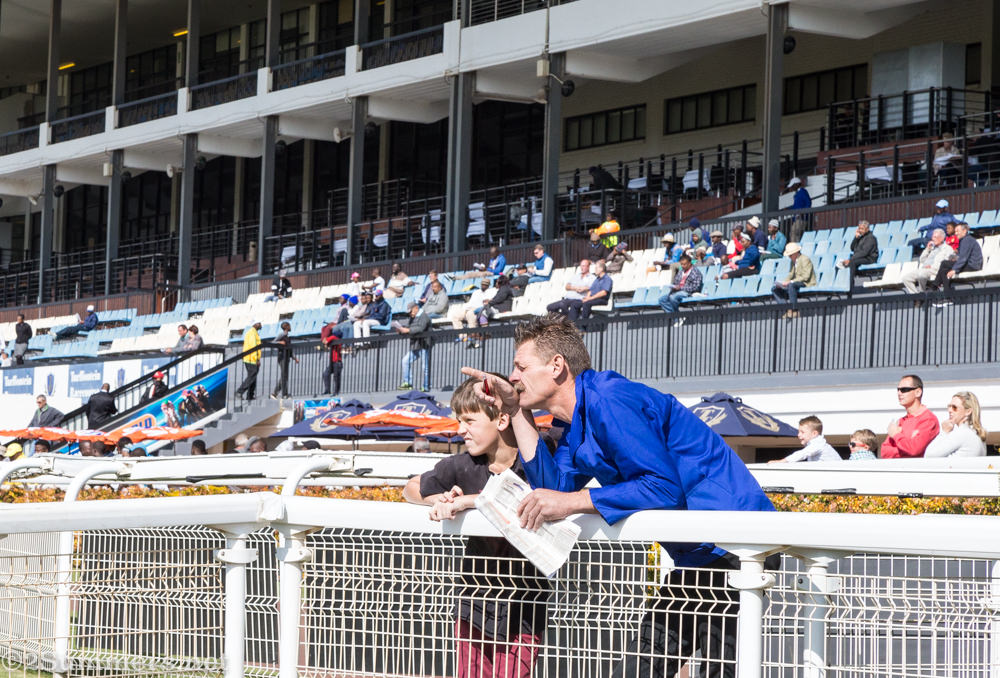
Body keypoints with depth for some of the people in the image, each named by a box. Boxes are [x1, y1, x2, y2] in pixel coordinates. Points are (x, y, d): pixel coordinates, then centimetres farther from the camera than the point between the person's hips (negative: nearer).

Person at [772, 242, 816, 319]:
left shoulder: (805, 259, -13)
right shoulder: (793, 261, 14)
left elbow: (806, 277, -21)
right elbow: (791, 274, 17)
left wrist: (790, 282, -25)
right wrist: (784, 282, -4)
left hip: (807, 284, -10)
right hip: (796, 283, 10)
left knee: (791, 285, -39)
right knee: (774, 289, 0)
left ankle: (795, 311, -35)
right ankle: (787, 309, -16)